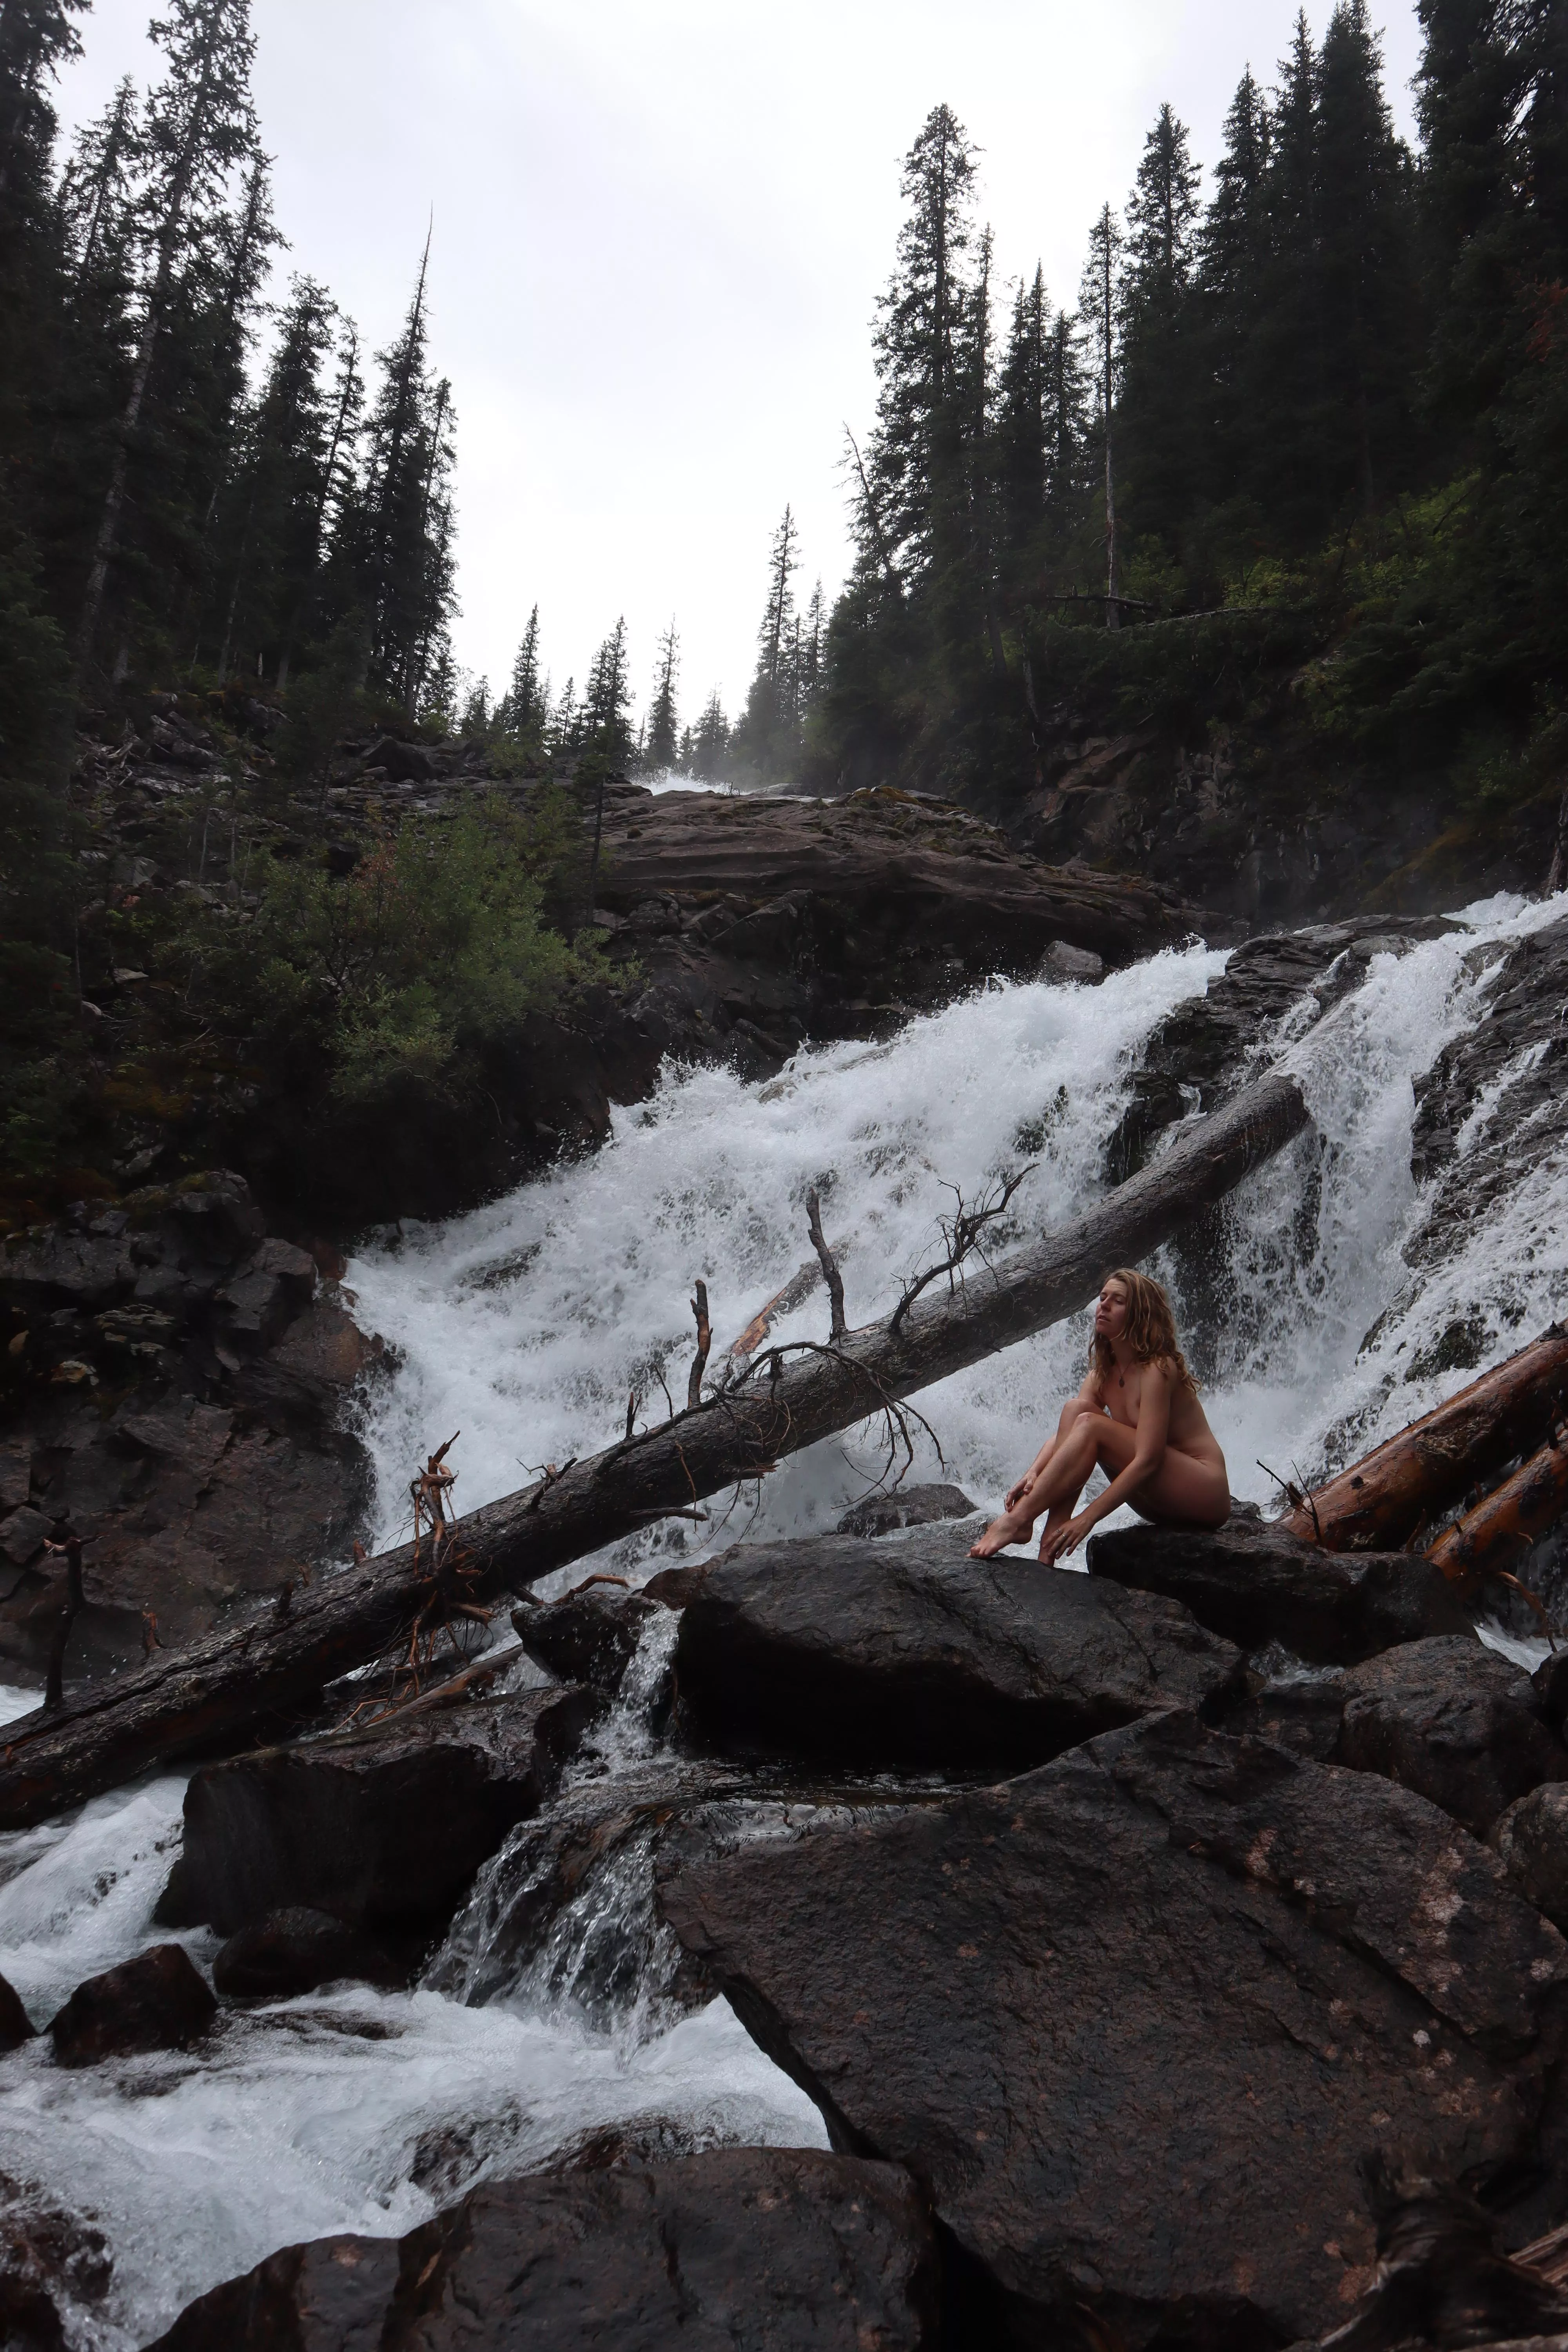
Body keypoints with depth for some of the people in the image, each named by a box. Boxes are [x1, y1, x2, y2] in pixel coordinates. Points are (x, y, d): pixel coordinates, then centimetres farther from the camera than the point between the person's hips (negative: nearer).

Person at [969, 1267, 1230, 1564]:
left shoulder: (1157, 1369, -18)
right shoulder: (1104, 1372, 6)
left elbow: (1148, 1459, -25)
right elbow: (1063, 1434, -3)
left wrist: (1088, 1517, -29)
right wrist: (1033, 1473, -24)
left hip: (1206, 1494, -7)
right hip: (1160, 1499, 7)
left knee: (1090, 1425, -23)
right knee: (1076, 1409, -12)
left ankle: (1017, 1520, -30)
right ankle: (1048, 1553, -23)